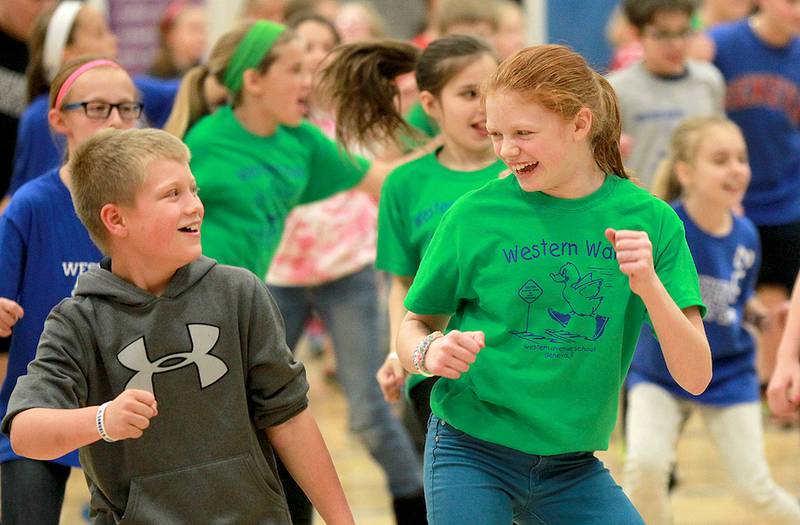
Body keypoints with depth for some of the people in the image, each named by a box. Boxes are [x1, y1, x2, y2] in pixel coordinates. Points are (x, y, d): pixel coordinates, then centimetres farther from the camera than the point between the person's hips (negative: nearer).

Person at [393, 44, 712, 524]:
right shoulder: (475, 215, -8)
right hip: (472, 455, -2)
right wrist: (429, 353, -18)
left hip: (573, 465, 2)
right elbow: (414, 327, 4)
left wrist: (649, 285, -25)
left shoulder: (648, 219, -5)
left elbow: (695, 376, -9)